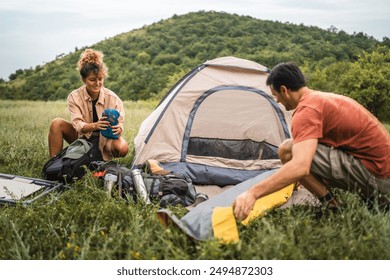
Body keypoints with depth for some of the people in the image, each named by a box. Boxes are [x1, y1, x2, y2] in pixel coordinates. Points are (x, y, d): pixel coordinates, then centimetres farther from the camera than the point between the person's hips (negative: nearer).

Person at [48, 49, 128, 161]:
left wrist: (118, 129, -45)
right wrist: (95, 125, -48)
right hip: (82, 136, 1)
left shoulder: (112, 98, -15)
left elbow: (120, 123, -18)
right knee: (56, 123, -24)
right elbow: (77, 125, -26)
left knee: (123, 148, -33)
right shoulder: (74, 97, -14)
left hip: (104, 139, -1)